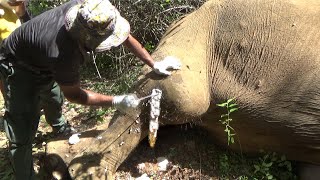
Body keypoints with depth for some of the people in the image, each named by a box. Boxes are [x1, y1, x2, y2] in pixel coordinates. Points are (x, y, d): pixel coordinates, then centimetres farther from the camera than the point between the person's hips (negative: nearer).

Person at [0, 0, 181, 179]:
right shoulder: (64, 54, -46)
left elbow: (125, 36, -15)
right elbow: (73, 94, -27)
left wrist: (154, 64, -13)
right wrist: (116, 101, -30)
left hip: (46, 61, 7)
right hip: (20, 66, -7)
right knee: (23, 133, -8)